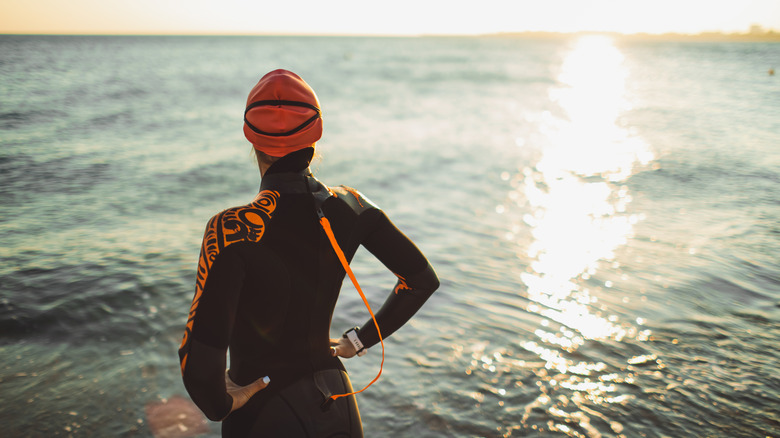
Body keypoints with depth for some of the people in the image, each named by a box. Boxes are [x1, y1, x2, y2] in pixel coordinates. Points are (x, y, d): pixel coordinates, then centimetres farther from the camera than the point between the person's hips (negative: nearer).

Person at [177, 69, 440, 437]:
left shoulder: (233, 230, -24)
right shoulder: (348, 206, -9)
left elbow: (199, 360, -30)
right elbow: (422, 278, 0)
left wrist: (221, 404, -9)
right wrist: (360, 339, 6)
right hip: (336, 404, 4)